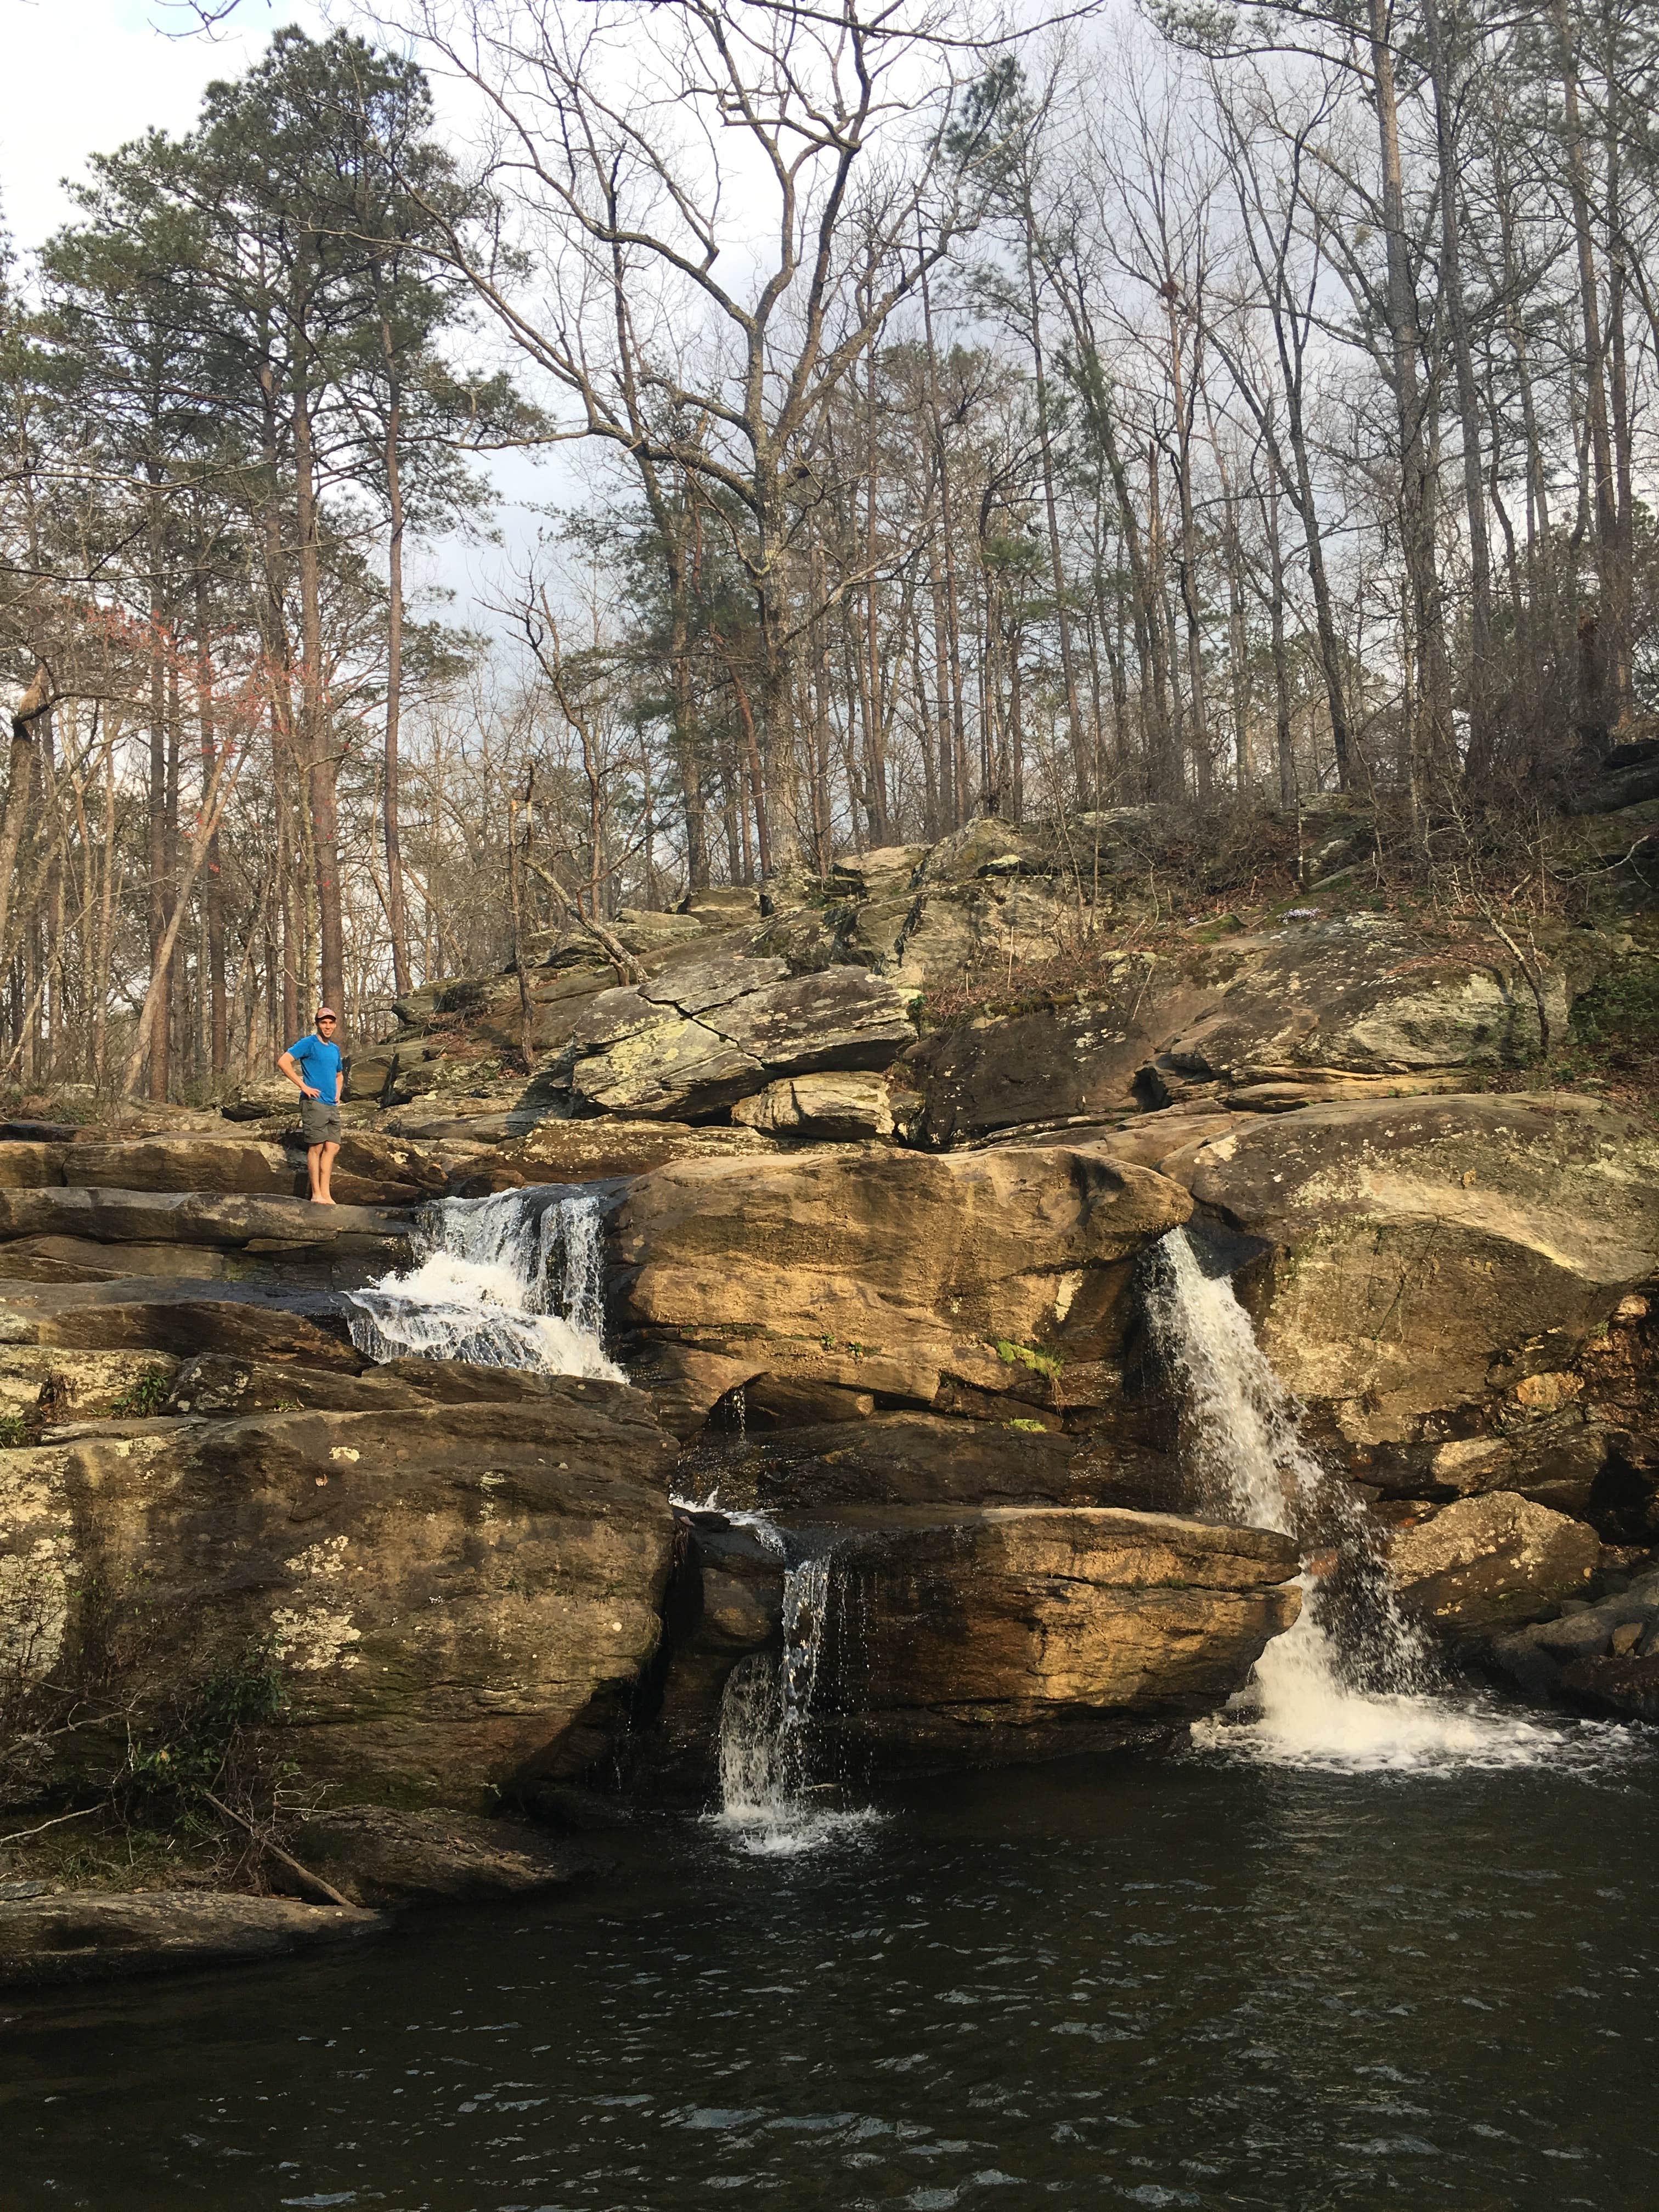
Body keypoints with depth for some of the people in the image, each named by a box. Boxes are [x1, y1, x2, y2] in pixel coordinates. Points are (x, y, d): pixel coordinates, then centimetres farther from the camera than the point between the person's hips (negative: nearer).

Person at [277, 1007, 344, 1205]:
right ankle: (316, 1194, -4)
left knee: (332, 1148, 3)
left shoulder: (335, 1049, 19)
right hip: (314, 1103, -7)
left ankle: (326, 1194, 7)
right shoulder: (309, 1044, -4)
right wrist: (304, 1086, -16)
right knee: (316, 1148, -7)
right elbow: (283, 1062, -15)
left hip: (332, 1106, 7)